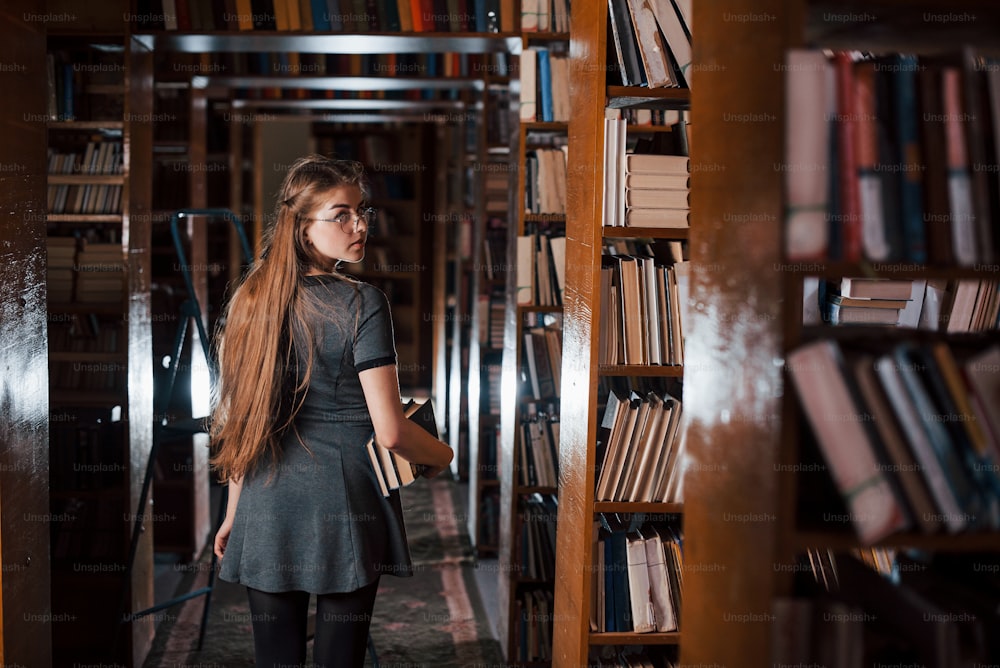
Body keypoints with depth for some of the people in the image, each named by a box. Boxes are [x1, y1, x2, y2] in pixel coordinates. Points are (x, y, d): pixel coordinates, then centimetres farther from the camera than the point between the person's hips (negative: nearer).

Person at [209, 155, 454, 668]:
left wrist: (233, 515, 16)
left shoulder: (253, 301, 3)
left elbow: (242, 423, 7)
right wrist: (441, 455, 5)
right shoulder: (361, 304, -12)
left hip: (266, 513, 4)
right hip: (343, 510, -4)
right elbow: (390, 431, -15)